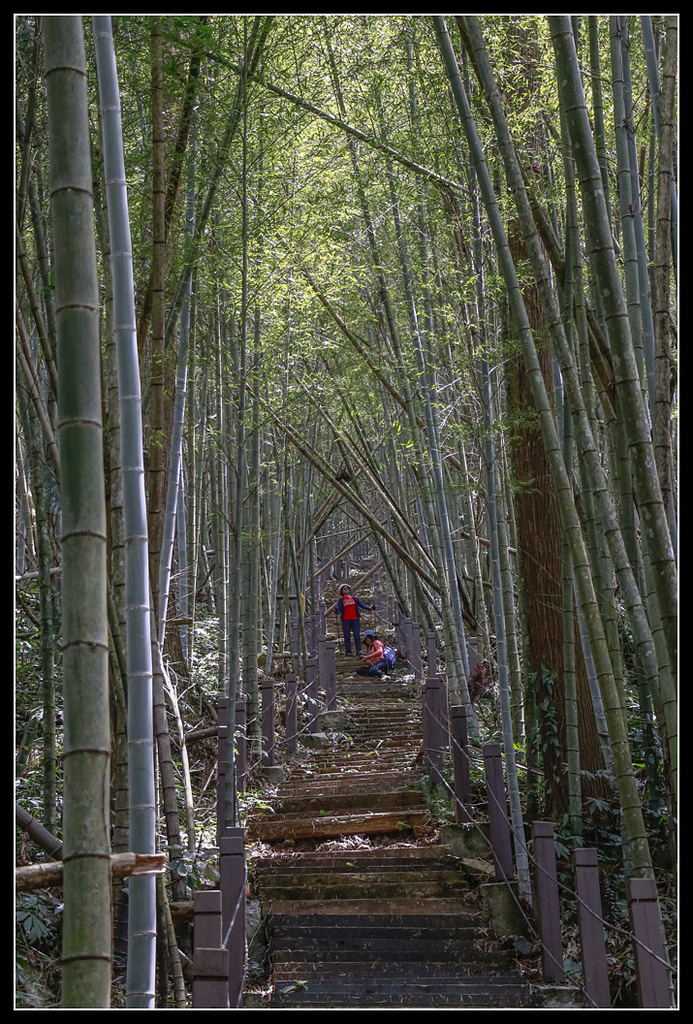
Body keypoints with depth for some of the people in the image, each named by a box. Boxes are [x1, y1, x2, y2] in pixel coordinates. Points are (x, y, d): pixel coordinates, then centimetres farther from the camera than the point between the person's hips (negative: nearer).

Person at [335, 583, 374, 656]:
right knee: (347, 637, -3)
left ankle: (359, 652, -10)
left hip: (355, 620, 2)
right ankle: (348, 652, -2)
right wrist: (337, 611, -26)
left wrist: (370, 608, 2)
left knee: (357, 636, -7)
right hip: (345, 620, -2)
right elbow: (338, 608, -3)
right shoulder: (341, 600, 10)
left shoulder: (354, 599, 18)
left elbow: (362, 605, 16)